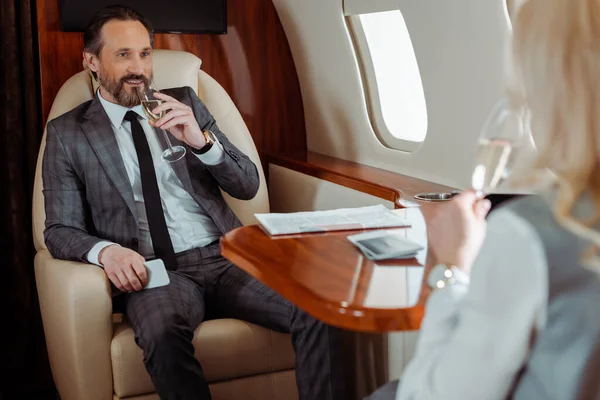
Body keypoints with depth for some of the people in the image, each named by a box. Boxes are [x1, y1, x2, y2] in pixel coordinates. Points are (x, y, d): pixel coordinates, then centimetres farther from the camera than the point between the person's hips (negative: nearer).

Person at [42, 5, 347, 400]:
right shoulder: (67, 133, 8)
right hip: (155, 271, -2)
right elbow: (60, 229, 4)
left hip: (226, 256, 3)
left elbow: (248, 185, 9)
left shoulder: (185, 102, 14)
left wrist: (200, 141, -11)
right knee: (164, 333, -37)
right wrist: (104, 250, -19)